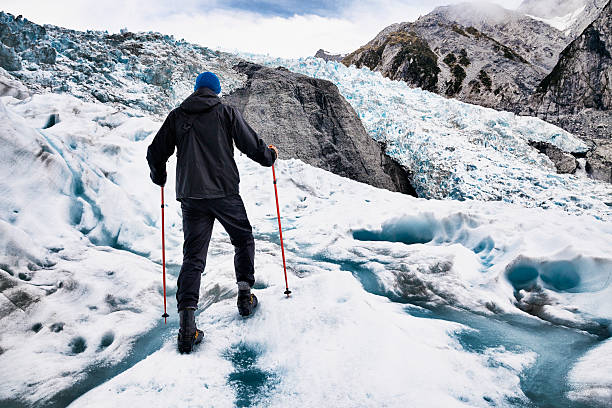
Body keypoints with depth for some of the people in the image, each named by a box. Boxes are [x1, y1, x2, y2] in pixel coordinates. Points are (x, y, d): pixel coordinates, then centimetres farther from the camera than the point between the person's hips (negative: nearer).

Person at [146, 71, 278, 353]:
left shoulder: (177, 116, 11)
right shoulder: (226, 112, 3)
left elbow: (155, 153, 11)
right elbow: (250, 144, 1)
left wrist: (159, 178, 30)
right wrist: (270, 156, 22)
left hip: (190, 196, 3)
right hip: (224, 191, -2)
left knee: (193, 257, 4)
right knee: (243, 240, 20)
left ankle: (187, 319, -7)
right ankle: (244, 295, 20)